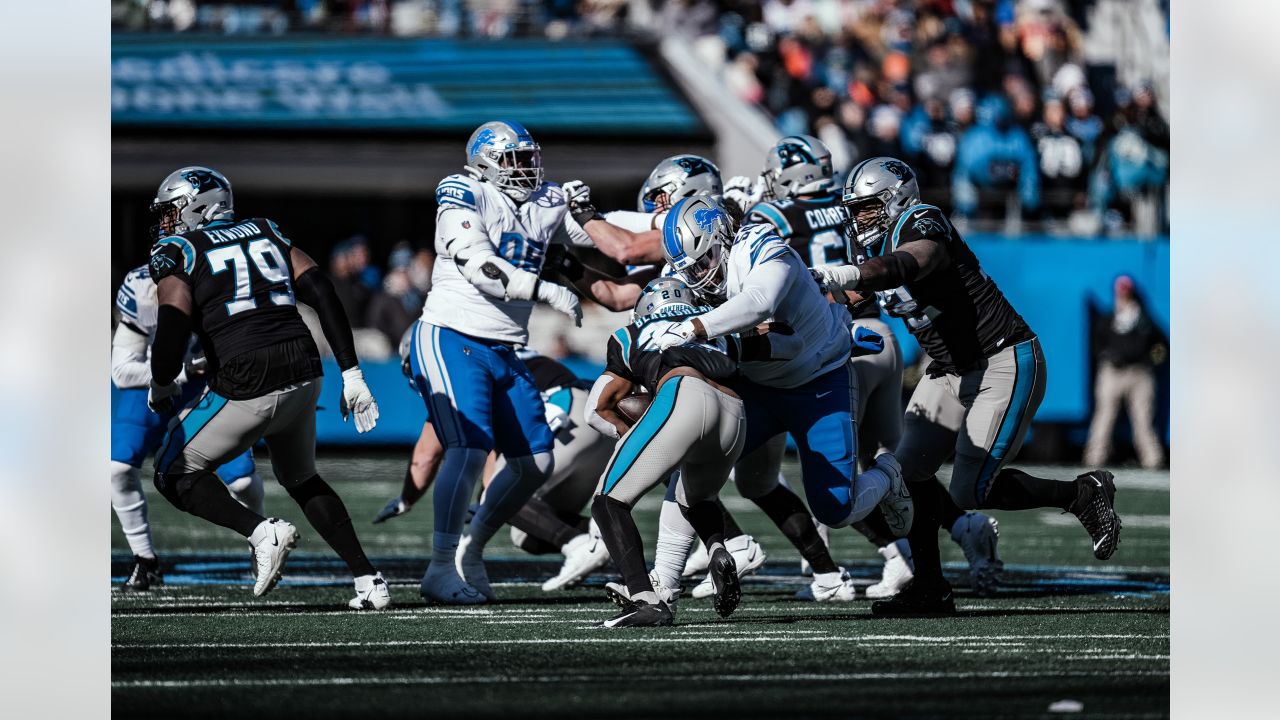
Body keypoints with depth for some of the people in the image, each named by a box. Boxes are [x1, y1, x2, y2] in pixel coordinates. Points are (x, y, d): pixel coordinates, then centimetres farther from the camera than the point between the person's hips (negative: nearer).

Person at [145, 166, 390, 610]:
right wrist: (351, 374, 9)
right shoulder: (264, 233, 18)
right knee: (301, 479, 28)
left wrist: (160, 387, 6)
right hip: (303, 373, 6)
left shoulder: (177, 252, 2)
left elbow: (172, 331, -13)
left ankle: (261, 531, -8)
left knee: (175, 475, 14)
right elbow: (323, 294, 8)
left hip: (245, 387, -6)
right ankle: (369, 581, 17)